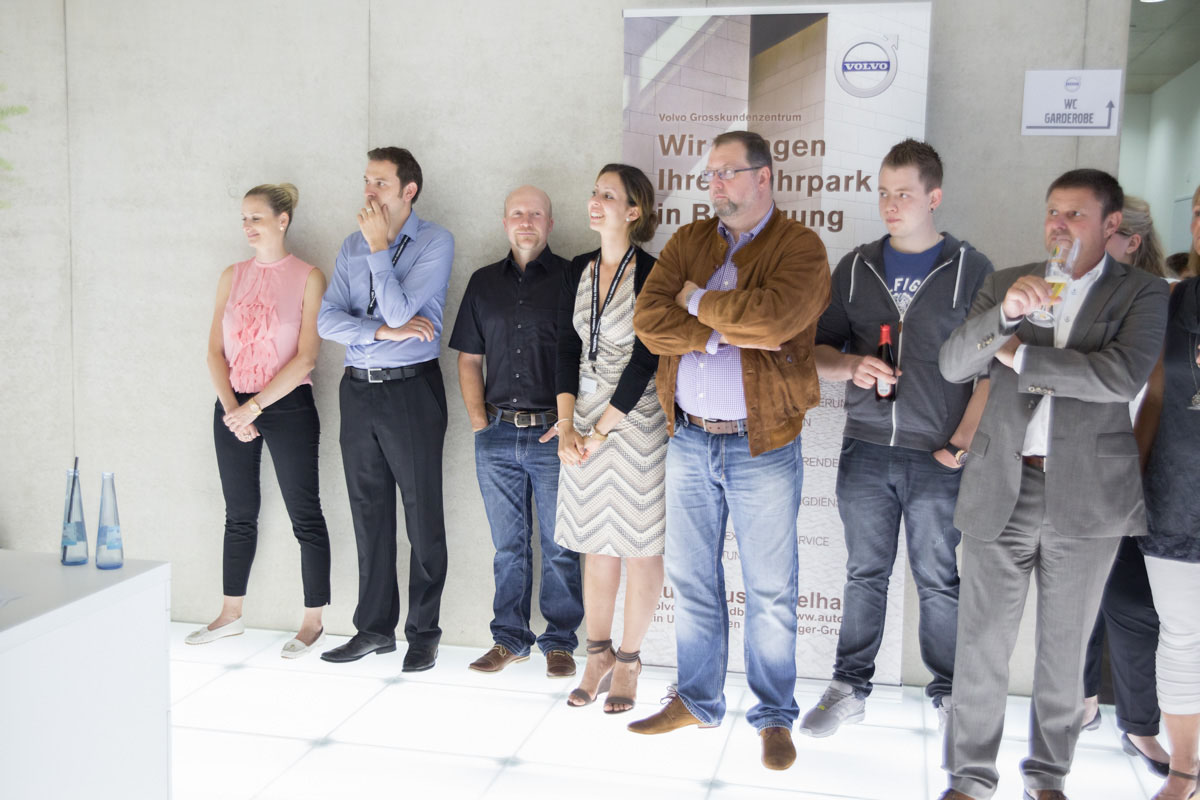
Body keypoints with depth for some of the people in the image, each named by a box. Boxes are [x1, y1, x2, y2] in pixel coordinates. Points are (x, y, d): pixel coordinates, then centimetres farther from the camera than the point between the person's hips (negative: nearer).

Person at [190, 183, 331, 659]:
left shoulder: (307, 278, -5)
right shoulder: (233, 276, 9)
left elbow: (305, 357, -11)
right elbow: (215, 351, 6)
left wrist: (254, 407, -14)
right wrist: (231, 408, -8)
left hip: (287, 406, -5)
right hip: (233, 409, 5)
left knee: (305, 516, 0)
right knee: (240, 513, 13)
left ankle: (314, 623, 9)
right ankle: (231, 615, 26)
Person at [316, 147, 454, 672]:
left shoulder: (434, 242, -4)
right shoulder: (352, 245, 11)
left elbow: (399, 310, -15)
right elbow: (327, 319, 2)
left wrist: (378, 246, -10)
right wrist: (383, 331, -12)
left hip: (412, 390, -5)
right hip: (358, 389, 6)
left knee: (422, 515, 2)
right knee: (369, 514, 12)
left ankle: (424, 632, 13)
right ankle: (375, 627, 23)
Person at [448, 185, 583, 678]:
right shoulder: (484, 282, 13)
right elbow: (469, 359, 15)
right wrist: (479, 420, 4)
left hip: (554, 434, -3)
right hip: (497, 436, 3)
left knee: (559, 546, 4)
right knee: (509, 545, 12)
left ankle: (559, 641, 17)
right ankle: (510, 638, 23)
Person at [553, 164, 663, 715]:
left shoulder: (652, 276, -11)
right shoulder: (577, 272, 7)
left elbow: (643, 363, -13)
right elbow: (566, 351, 6)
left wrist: (600, 431, -11)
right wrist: (566, 427, -4)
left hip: (636, 419, -5)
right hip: (584, 421, 5)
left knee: (639, 545, 4)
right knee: (596, 544, 12)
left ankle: (628, 661, 19)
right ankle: (598, 655, 25)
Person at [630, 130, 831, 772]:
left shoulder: (799, 247, -5)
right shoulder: (687, 242, 10)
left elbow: (774, 315, -26)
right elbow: (649, 320, -5)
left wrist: (698, 300, -11)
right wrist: (730, 332, -16)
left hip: (762, 446, -5)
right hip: (688, 440, 5)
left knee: (770, 590, 6)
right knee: (691, 579, 14)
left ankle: (774, 716, 22)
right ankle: (696, 701, 30)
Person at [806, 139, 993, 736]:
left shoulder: (972, 270, 1)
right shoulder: (856, 268, 9)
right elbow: (818, 351, 11)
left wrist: (962, 443, -9)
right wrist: (850, 366, -11)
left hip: (938, 460, -2)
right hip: (865, 451, 2)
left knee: (940, 582, 6)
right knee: (864, 574, 10)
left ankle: (949, 694, 21)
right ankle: (850, 688, 20)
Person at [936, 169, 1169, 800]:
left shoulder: (1142, 292, 1)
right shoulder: (1004, 284, 8)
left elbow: (1122, 375, -16)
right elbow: (953, 364, -3)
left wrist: (1019, 355, -10)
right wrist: (1005, 311, -20)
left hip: (1087, 497, -1)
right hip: (1000, 489, 1)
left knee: (1064, 648, 12)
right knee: (980, 645, 4)